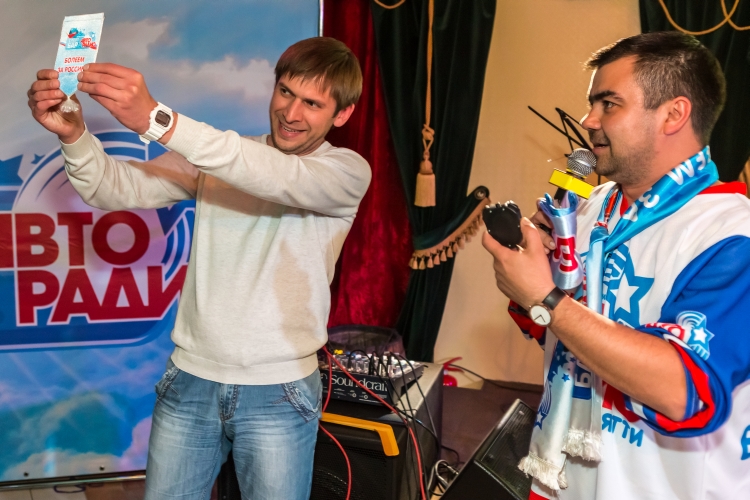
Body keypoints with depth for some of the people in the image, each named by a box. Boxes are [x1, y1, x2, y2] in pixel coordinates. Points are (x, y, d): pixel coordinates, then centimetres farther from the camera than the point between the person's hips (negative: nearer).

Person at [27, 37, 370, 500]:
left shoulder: (348, 170, -6)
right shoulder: (213, 158, 4)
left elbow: (276, 176, -27)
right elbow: (117, 189, -7)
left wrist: (157, 120, -37)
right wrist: (74, 134, -29)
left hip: (279, 392, -2)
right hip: (191, 379, 3)